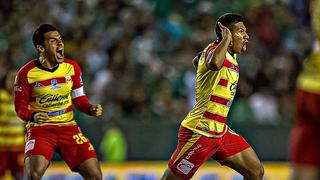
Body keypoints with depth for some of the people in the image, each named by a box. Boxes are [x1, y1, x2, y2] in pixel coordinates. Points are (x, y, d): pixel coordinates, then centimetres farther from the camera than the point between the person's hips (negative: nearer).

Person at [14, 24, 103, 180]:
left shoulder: (72, 67, 2)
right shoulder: (26, 73, -8)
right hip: (40, 128, -3)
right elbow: (20, 107, -2)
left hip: (68, 127, 3)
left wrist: (91, 109, -8)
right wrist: (33, 116, -23)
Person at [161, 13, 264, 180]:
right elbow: (214, 63, -45)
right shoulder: (213, 50, -17)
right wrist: (226, 38, -29)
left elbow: (196, 60, 32)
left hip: (220, 132, 9)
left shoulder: (231, 56, 12)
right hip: (199, 133, -9)